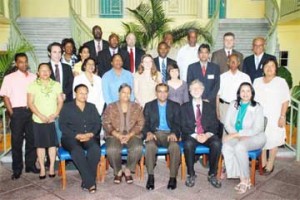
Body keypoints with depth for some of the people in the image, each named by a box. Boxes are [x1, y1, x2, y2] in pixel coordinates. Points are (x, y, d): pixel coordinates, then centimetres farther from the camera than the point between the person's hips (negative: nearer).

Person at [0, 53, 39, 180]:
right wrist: (11, 113, -6)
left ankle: (30, 165, 21)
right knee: (17, 141, 4)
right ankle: (17, 169, 14)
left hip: (32, 111, 2)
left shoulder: (34, 77, 8)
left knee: (32, 139, 8)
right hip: (17, 112, -2)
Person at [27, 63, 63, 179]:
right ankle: (42, 168, 15)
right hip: (38, 120, -1)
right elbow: (30, 103, -3)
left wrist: (55, 114, -10)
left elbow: (60, 101, 4)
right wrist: (41, 116, -13)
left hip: (53, 120, 1)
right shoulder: (33, 85, 1)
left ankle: (52, 167, 15)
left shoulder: (56, 85, 6)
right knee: (40, 145, 5)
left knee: (52, 144, 4)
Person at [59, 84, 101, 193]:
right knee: (77, 151, -36)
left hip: (89, 137, 2)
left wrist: (91, 134, -10)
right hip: (71, 137, -2)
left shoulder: (92, 107, 20)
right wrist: (77, 135, -14)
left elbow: (98, 123, 11)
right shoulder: (67, 107, 11)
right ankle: (90, 182, -30)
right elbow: (63, 126, -1)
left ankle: (86, 182, -23)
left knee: (95, 149, -32)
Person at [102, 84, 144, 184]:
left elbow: (140, 123, 3)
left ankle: (128, 170, -5)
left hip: (132, 135, 1)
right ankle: (117, 171, -3)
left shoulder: (137, 107, 12)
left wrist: (129, 135, -12)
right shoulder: (111, 107, 9)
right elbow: (106, 124, 1)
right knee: (112, 149, -31)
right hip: (115, 135, 0)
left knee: (138, 148, -30)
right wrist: (118, 135, -14)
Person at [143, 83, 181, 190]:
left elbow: (177, 124, 5)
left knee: (175, 147, -33)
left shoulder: (175, 106, 14)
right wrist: (148, 133, -15)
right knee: (150, 146, -34)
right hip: (154, 133, 0)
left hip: (169, 134, 0)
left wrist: (174, 133, -16)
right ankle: (150, 176, -21)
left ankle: (173, 177, -19)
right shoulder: (149, 106, 14)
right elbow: (145, 123, 7)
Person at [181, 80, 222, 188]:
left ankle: (212, 175, -14)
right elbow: (184, 126, 2)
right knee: (188, 144, -34)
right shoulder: (184, 107, 12)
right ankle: (191, 175, -17)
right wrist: (195, 135, -15)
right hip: (191, 135, -1)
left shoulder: (210, 106, 15)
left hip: (207, 135, 1)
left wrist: (207, 135, -15)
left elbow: (215, 125, 6)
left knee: (217, 143, -31)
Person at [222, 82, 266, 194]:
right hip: (236, 137, 4)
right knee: (226, 148, -27)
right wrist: (238, 135, -13)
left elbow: (257, 129, -13)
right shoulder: (233, 105, 7)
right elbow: (227, 124, 4)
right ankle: (243, 179, -19)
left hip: (255, 138, -3)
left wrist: (236, 134, -19)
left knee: (239, 147, -34)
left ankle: (245, 179, -15)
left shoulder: (257, 108, -4)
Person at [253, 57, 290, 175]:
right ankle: (262, 162, 22)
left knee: (273, 141, 3)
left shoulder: (281, 82, -3)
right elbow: (253, 99, 10)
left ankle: (270, 165, 15)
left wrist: (282, 116, -11)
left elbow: (285, 100, -5)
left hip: (274, 117, -3)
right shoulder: (257, 81, 9)